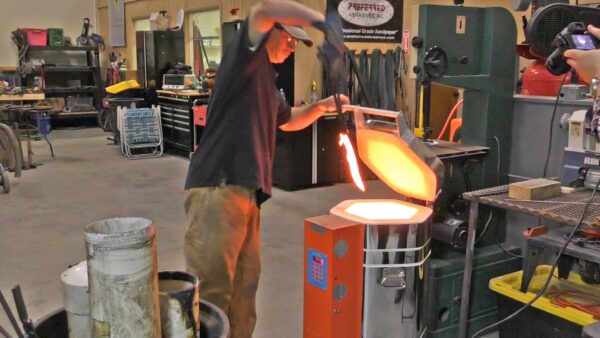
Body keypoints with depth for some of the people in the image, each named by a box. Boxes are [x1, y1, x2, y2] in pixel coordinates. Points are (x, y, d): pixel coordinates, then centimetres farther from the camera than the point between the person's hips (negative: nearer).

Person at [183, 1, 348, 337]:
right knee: (212, 288, -8)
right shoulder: (246, 57, -1)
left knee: (245, 285, 12)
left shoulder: (267, 78, 25)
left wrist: (321, 107, 24)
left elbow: (287, 120, 40)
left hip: (245, 191, 9)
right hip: (218, 187, -9)